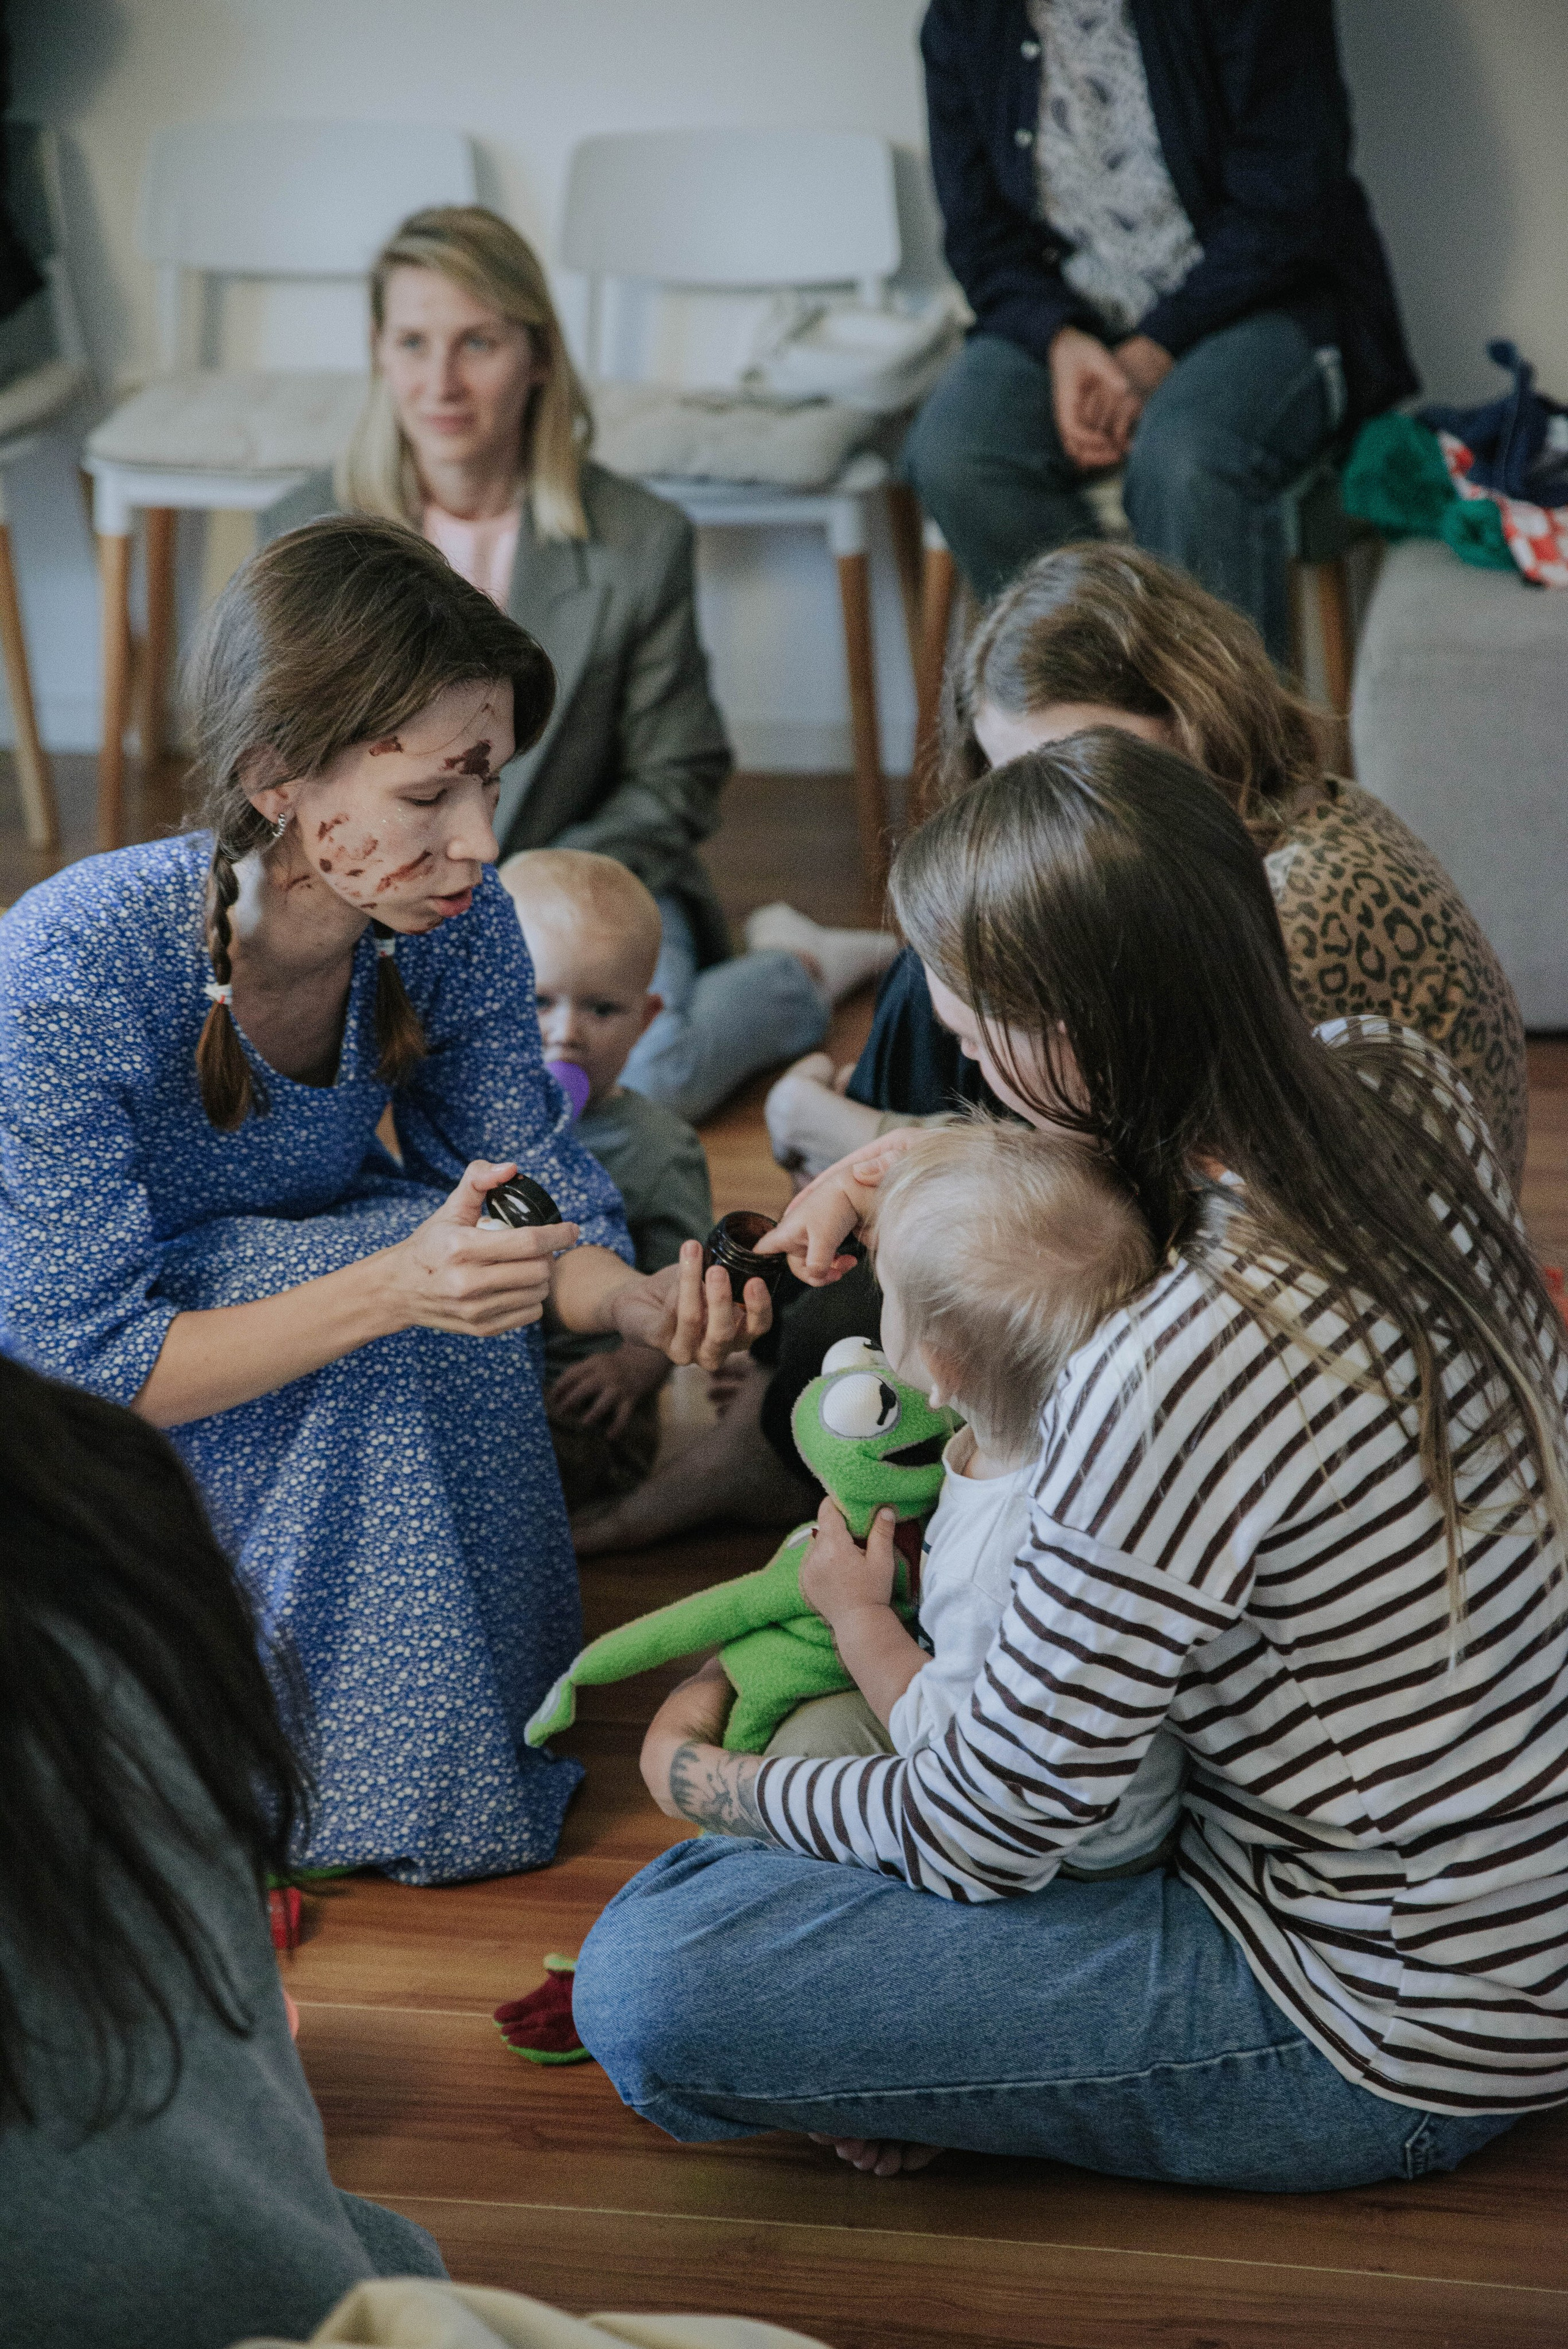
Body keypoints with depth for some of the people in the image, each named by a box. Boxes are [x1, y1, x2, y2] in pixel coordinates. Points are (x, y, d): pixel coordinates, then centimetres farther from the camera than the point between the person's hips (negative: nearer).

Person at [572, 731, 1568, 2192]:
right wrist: (907, 1160, 7)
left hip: (1385, 2048, -9)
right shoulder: (1392, 1077, -9)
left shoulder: (1176, 1380, -33)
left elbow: (982, 1840, -18)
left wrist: (699, 1777, 0)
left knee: (647, 1979, -18)